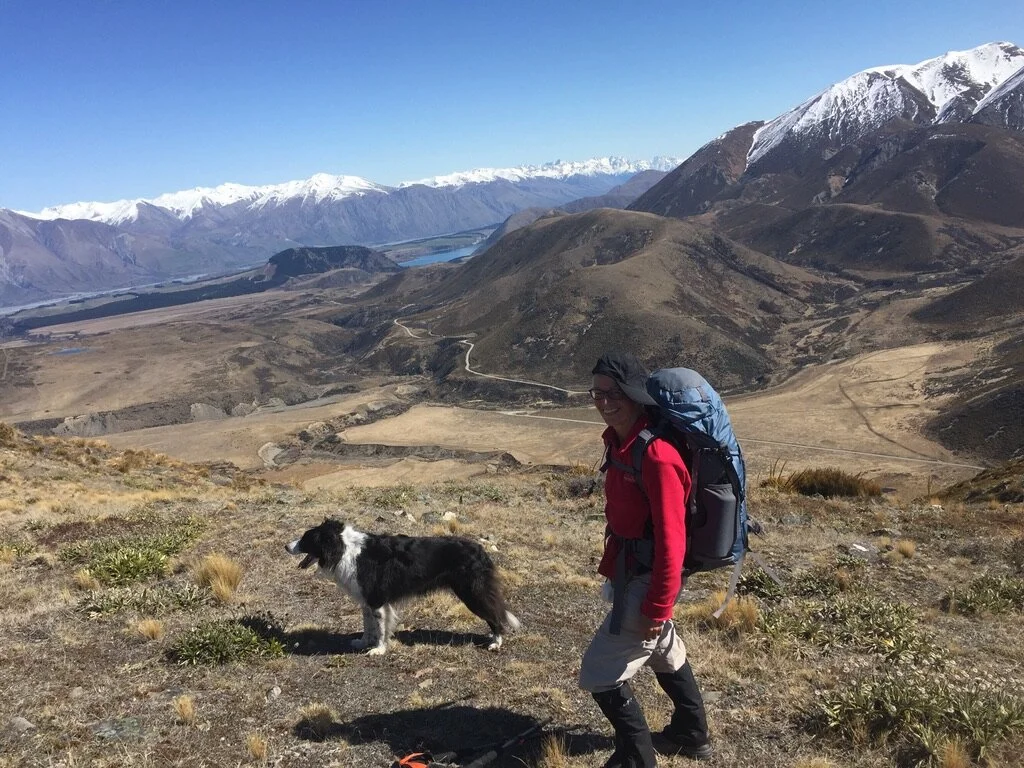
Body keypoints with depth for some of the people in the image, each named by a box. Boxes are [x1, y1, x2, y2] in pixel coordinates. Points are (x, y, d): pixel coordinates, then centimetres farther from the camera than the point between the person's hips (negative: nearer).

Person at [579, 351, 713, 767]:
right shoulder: (619, 440, -1)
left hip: (648, 577, -10)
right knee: (664, 653, 27)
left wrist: (657, 608, -23)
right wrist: (612, 565, 19)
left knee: (600, 673, -2)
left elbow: (671, 539, -27)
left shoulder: (656, 455, -30)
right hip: (630, 568, 10)